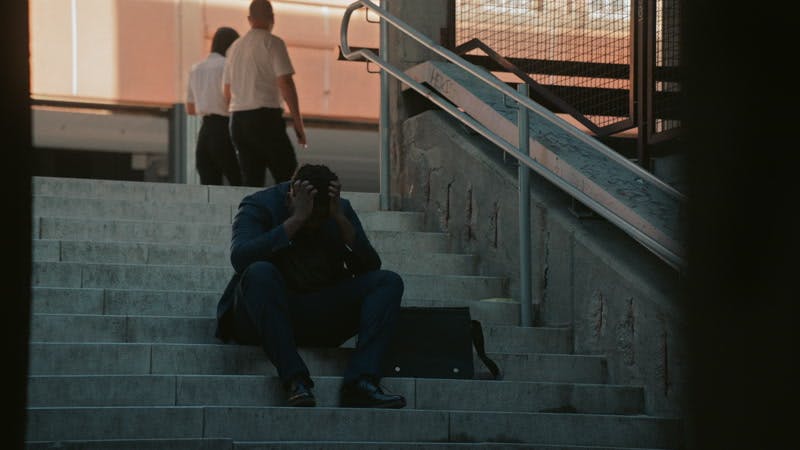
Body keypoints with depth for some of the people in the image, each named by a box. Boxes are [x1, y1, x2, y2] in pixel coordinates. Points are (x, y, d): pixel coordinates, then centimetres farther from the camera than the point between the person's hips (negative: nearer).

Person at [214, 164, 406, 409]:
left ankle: (360, 382, -31)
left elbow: (370, 267, -4)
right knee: (260, 272, -35)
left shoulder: (341, 210, 6)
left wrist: (340, 219, -16)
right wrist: (297, 219, -26)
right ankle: (295, 380, -37)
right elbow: (240, 258, -26)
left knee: (389, 282, -14)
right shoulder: (259, 205, -6)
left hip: (322, 321, 4)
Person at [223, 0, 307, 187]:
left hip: (238, 120, 7)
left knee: (251, 182, 7)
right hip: (266, 117, -7)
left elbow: (227, 91, 19)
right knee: (288, 178, -5)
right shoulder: (272, 43, -5)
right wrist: (298, 122, -8)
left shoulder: (235, 47, 16)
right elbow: (285, 83, -12)